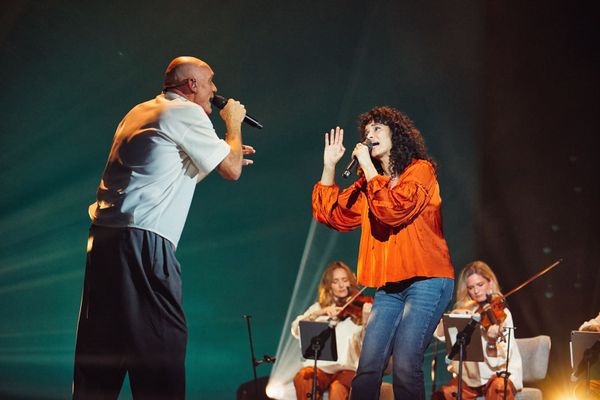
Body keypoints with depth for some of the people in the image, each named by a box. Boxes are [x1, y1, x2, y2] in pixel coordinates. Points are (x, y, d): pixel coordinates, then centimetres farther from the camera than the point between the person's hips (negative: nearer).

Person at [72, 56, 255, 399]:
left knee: (100, 351, 9)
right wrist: (234, 123, 14)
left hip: (105, 236, 9)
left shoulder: (143, 112, 23)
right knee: (162, 348, -8)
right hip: (142, 242, -9)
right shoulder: (186, 112, -3)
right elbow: (232, 170, -3)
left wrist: (227, 155, 32)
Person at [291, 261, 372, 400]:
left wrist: (367, 320, -25)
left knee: (338, 388, -34)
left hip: (348, 367, -2)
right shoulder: (319, 307, 15)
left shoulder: (359, 306, 8)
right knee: (302, 378, -30)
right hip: (320, 365, 2)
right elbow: (296, 329, -2)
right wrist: (320, 313, -16)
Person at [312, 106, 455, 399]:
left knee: (405, 366, -18)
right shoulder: (368, 184, 17)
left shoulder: (420, 170, -2)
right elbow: (330, 214, 11)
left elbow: (394, 211, -18)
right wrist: (329, 166, 7)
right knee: (368, 370, -2)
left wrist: (368, 166, -12)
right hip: (389, 287, 6)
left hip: (426, 281, -6)